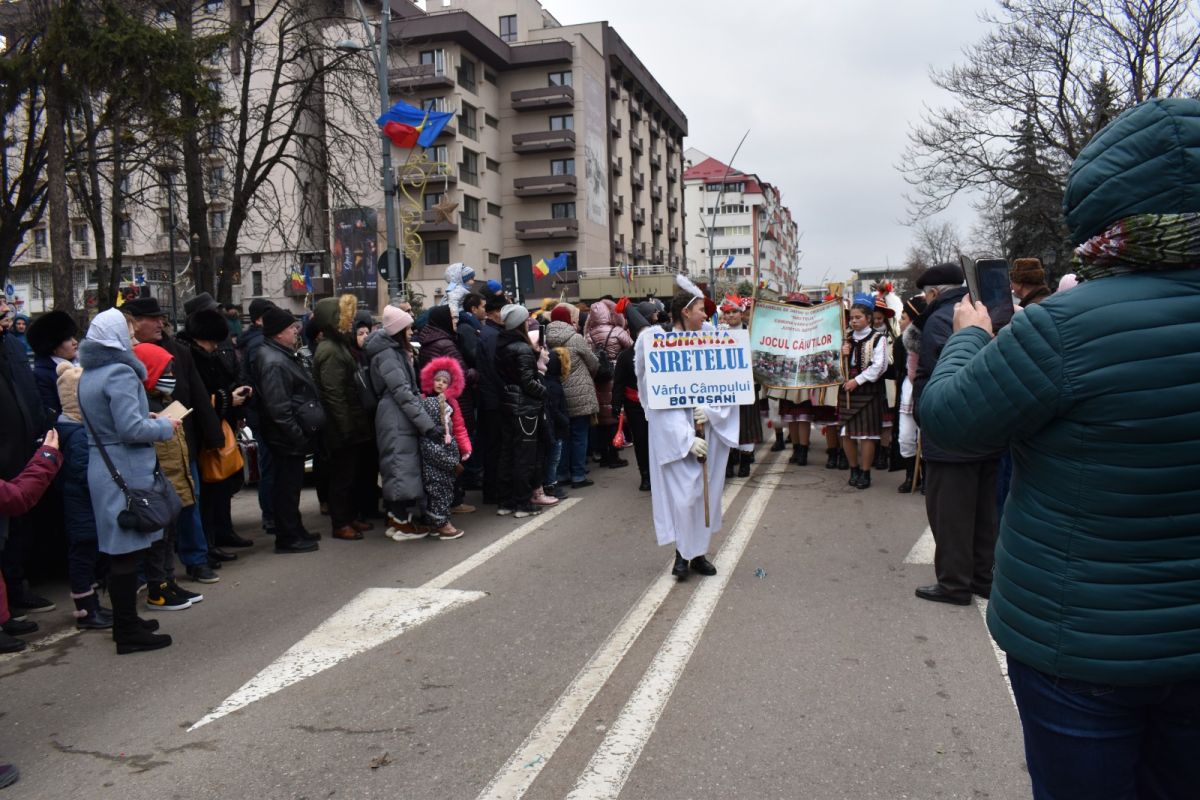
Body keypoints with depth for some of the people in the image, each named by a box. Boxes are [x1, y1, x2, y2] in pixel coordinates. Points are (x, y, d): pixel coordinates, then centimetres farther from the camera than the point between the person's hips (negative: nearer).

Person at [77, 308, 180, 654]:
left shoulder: (88, 373, 13)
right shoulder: (120, 372, -16)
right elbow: (131, 429, -22)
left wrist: (149, 419, 12)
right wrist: (165, 427, -7)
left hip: (102, 467, 9)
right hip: (126, 471, -9)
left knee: (120, 548, 17)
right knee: (129, 549, -2)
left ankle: (125, 622, 28)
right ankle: (129, 633, 6)